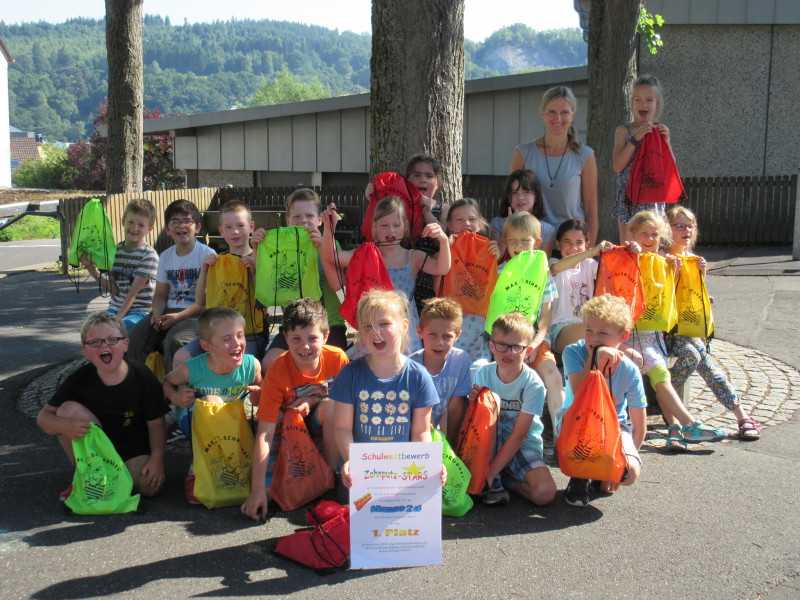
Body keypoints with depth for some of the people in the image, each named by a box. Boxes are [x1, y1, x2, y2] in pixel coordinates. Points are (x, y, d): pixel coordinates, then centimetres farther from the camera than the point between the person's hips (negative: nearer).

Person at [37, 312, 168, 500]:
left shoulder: (143, 377, -17)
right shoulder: (80, 379, -14)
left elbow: (156, 423, -11)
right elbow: (44, 416, -12)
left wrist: (157, 457, -25)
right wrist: (65, 426, -34)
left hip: (133, 449, -1)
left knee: (149, 486, -27)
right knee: (69, 409, -24)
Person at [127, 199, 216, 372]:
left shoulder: (207, 255, -4)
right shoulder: (165, 256, 15)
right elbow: (160, 294, 16)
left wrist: (179, 316, -17)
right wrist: (157, 313, -7)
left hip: (195, 314, -5)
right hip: (168, 312, 6)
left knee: (175, 340, -34)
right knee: (136, 336, -18)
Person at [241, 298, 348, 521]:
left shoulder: (337, 358, -23)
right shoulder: (278, 371, -29)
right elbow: (264, 433, -31)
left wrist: (313, 400, -25)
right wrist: (257, 490, -36)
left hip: (323, 423, 2)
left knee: (330, 406, -30)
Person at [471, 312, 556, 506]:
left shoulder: (533, 385, -18)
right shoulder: (482, 374, -9)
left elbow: (518, 436, -18)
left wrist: (491, 471, -22)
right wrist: (473, 403, -26)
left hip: (523, 445, -1)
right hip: (490, 444, 2)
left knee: (545, 493, -26)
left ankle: (496, 478, 2)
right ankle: (494, 482, -17)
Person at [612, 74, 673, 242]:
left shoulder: (661, 131, 6)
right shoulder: (624, 131, -1)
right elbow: (617, 166, -11)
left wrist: (666, 141, -9)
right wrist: (635, 139, -17)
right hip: (629, 196, -2)